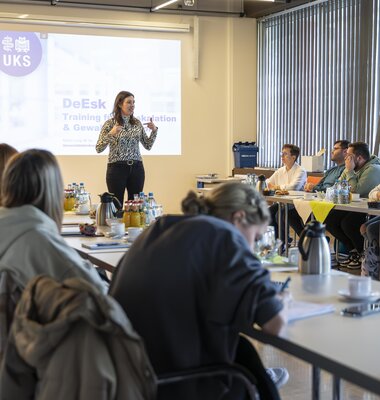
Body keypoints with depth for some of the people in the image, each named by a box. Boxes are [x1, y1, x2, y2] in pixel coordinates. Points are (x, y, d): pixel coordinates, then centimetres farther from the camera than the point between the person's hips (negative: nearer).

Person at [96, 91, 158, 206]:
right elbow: (98, 149, -9)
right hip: (117, 168, -4)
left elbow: (148, 146, 12)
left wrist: (154, 130, -2)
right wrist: (111, 134, -21)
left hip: (136, 168, 4)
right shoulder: (110, 124, -4)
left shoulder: (137, 123, 8)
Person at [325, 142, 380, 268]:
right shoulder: (355, 168, 11)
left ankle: (364, 255, -7)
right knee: (329, 219, -7)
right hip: (355, 209, 9)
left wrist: (350, 171, -17)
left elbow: (356, 191, -26)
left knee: (347, 223, -31)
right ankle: (354, 250, 5)